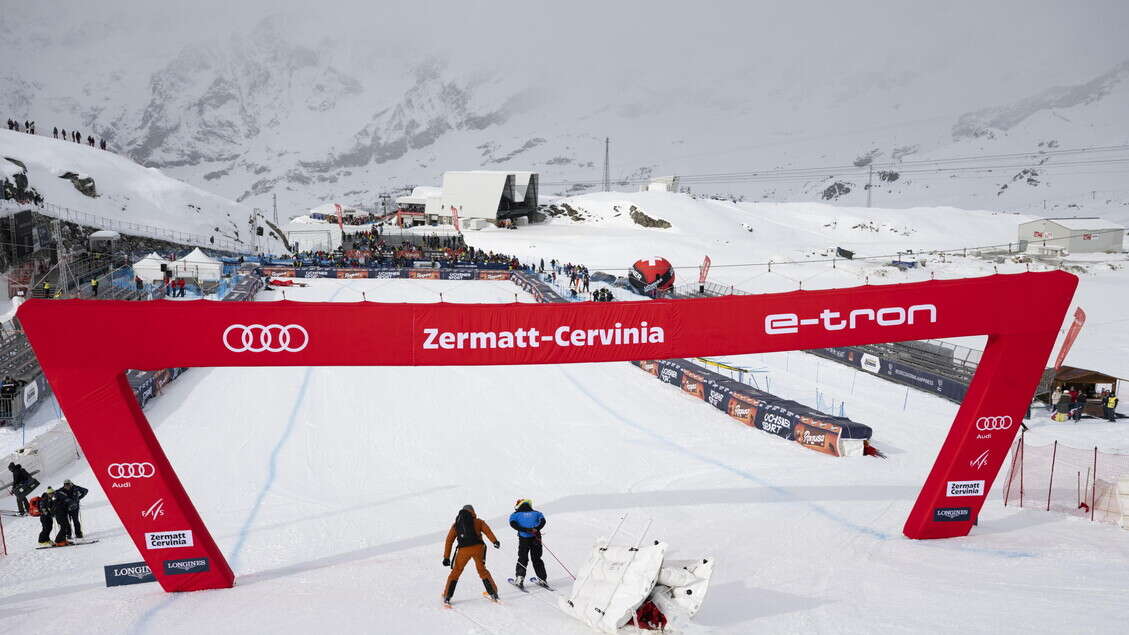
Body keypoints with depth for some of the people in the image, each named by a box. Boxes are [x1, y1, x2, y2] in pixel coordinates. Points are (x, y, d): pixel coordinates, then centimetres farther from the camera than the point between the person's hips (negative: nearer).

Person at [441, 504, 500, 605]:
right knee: (482, 570, 15)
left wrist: (446, 557, 14)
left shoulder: (456, 524, 20)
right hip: (478, 547, 0)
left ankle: (447, 597, 12)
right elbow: (487, 530, -2)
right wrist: (495, 541, -13)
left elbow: (449, 540, 15)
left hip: (464, 550, 0)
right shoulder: (478, 521, 15)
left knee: (456, 572, 14)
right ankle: (493, 593, 13)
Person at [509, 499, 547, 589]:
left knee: (522, 559, 10)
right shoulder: (536, 513, 17)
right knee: (537, 559, 15)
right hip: (535, 539, 2)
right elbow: (543, 520, -2)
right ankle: (542, 580, 14)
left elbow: (513, 523, -7)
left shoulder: (516, 514, 13)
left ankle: (519, 577, -7)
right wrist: (536, 529, -14)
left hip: (524, 539, -2)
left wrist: (524, 530, -12)